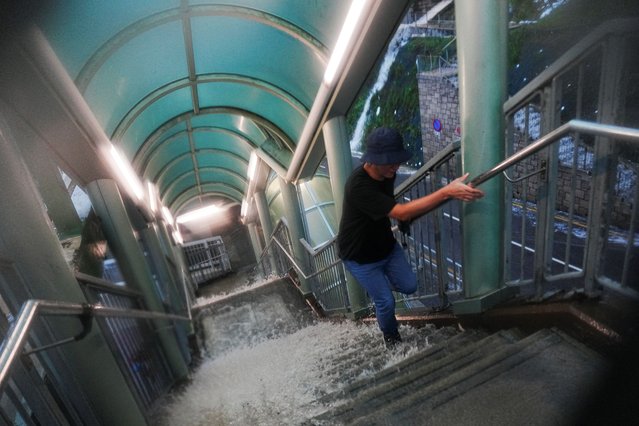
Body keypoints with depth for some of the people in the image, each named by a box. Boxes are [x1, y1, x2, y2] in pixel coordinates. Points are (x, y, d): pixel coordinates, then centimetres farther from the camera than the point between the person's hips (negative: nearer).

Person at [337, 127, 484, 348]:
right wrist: (447, 192, -44)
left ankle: (381, 284, 42)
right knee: (386, 303, 2)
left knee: (409, 286, 10)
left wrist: (409, 215, 0)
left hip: (386, 244, 7)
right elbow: (401, 213, -42)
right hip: (360, 256, -7)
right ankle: (391, 337, 34)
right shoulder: (358, 186, -37)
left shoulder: (387, 172, -9)